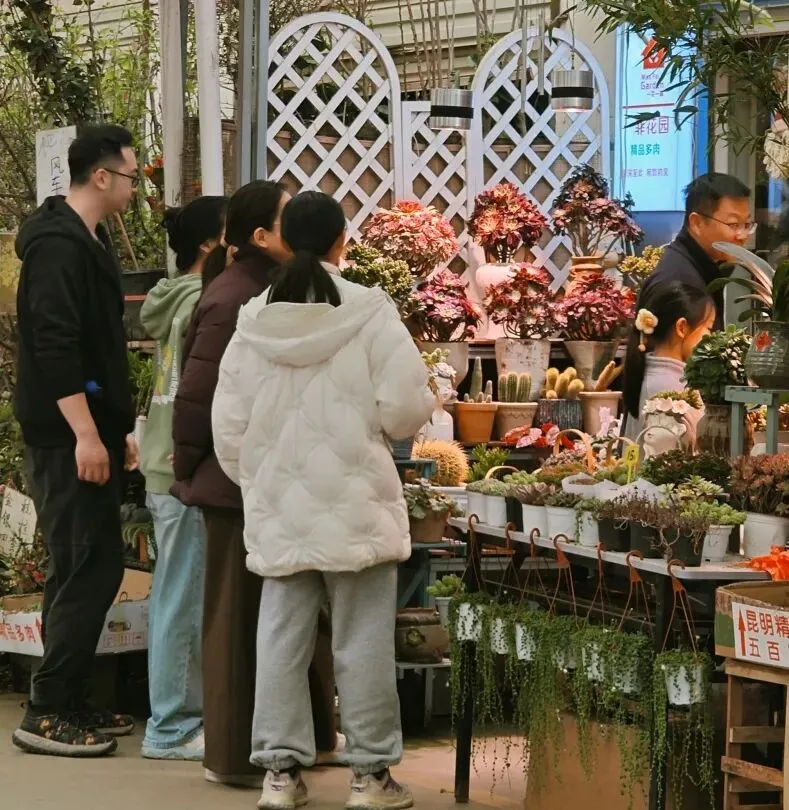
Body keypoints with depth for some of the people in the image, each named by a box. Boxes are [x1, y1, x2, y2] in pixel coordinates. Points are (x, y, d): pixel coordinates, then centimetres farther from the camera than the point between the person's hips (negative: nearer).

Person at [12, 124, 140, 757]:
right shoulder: (59, 245, -15)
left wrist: (118, 427, 24)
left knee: (88, 568, 11)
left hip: (89, 431, 10)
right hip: (68, 436, -10)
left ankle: (71, 704, 17)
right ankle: (49, 712, -7)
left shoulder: (89, 241, 17)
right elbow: (56, 345, -22)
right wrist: (86, 434, -24)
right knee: (89, 568, -10)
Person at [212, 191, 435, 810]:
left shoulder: (254, 319, 0)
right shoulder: (368, 311, -11)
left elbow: (230, 425, 3)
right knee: (362, 639, 3)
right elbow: (405, 409, -12)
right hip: (354, 503, -3)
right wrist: (381, 419, 11)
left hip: (279, 506, 3)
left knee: (282, 638, 8)